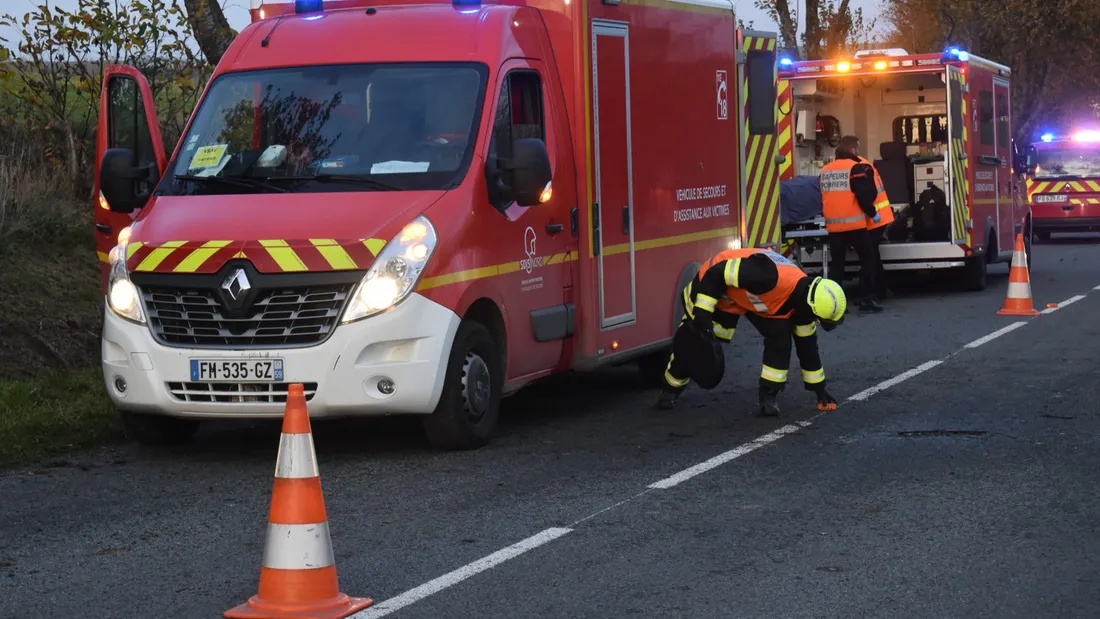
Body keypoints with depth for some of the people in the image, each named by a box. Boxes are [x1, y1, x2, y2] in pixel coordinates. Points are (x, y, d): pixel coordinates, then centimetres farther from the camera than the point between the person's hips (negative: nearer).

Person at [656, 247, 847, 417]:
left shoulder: (803, 299, -17)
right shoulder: (768, 277, -44)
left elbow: (806, 343, -1)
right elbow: (718, 273, -35)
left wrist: (818, 386, 5)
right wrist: (702, 312, -33)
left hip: (752, 297, 6)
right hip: (715, 287, -6)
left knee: (780, 336, -12)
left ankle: (769, 396, -5)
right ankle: (671, 390, 21)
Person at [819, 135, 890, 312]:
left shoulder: (826, 170, 11)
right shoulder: (857, 168, -8)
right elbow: (865, 195, -15)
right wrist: (873, 213, -1)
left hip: (833, 224, 6)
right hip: (855, 223, -6)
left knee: (836, 263, 9)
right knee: (869, 259, 5)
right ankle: (867, 299, 0)